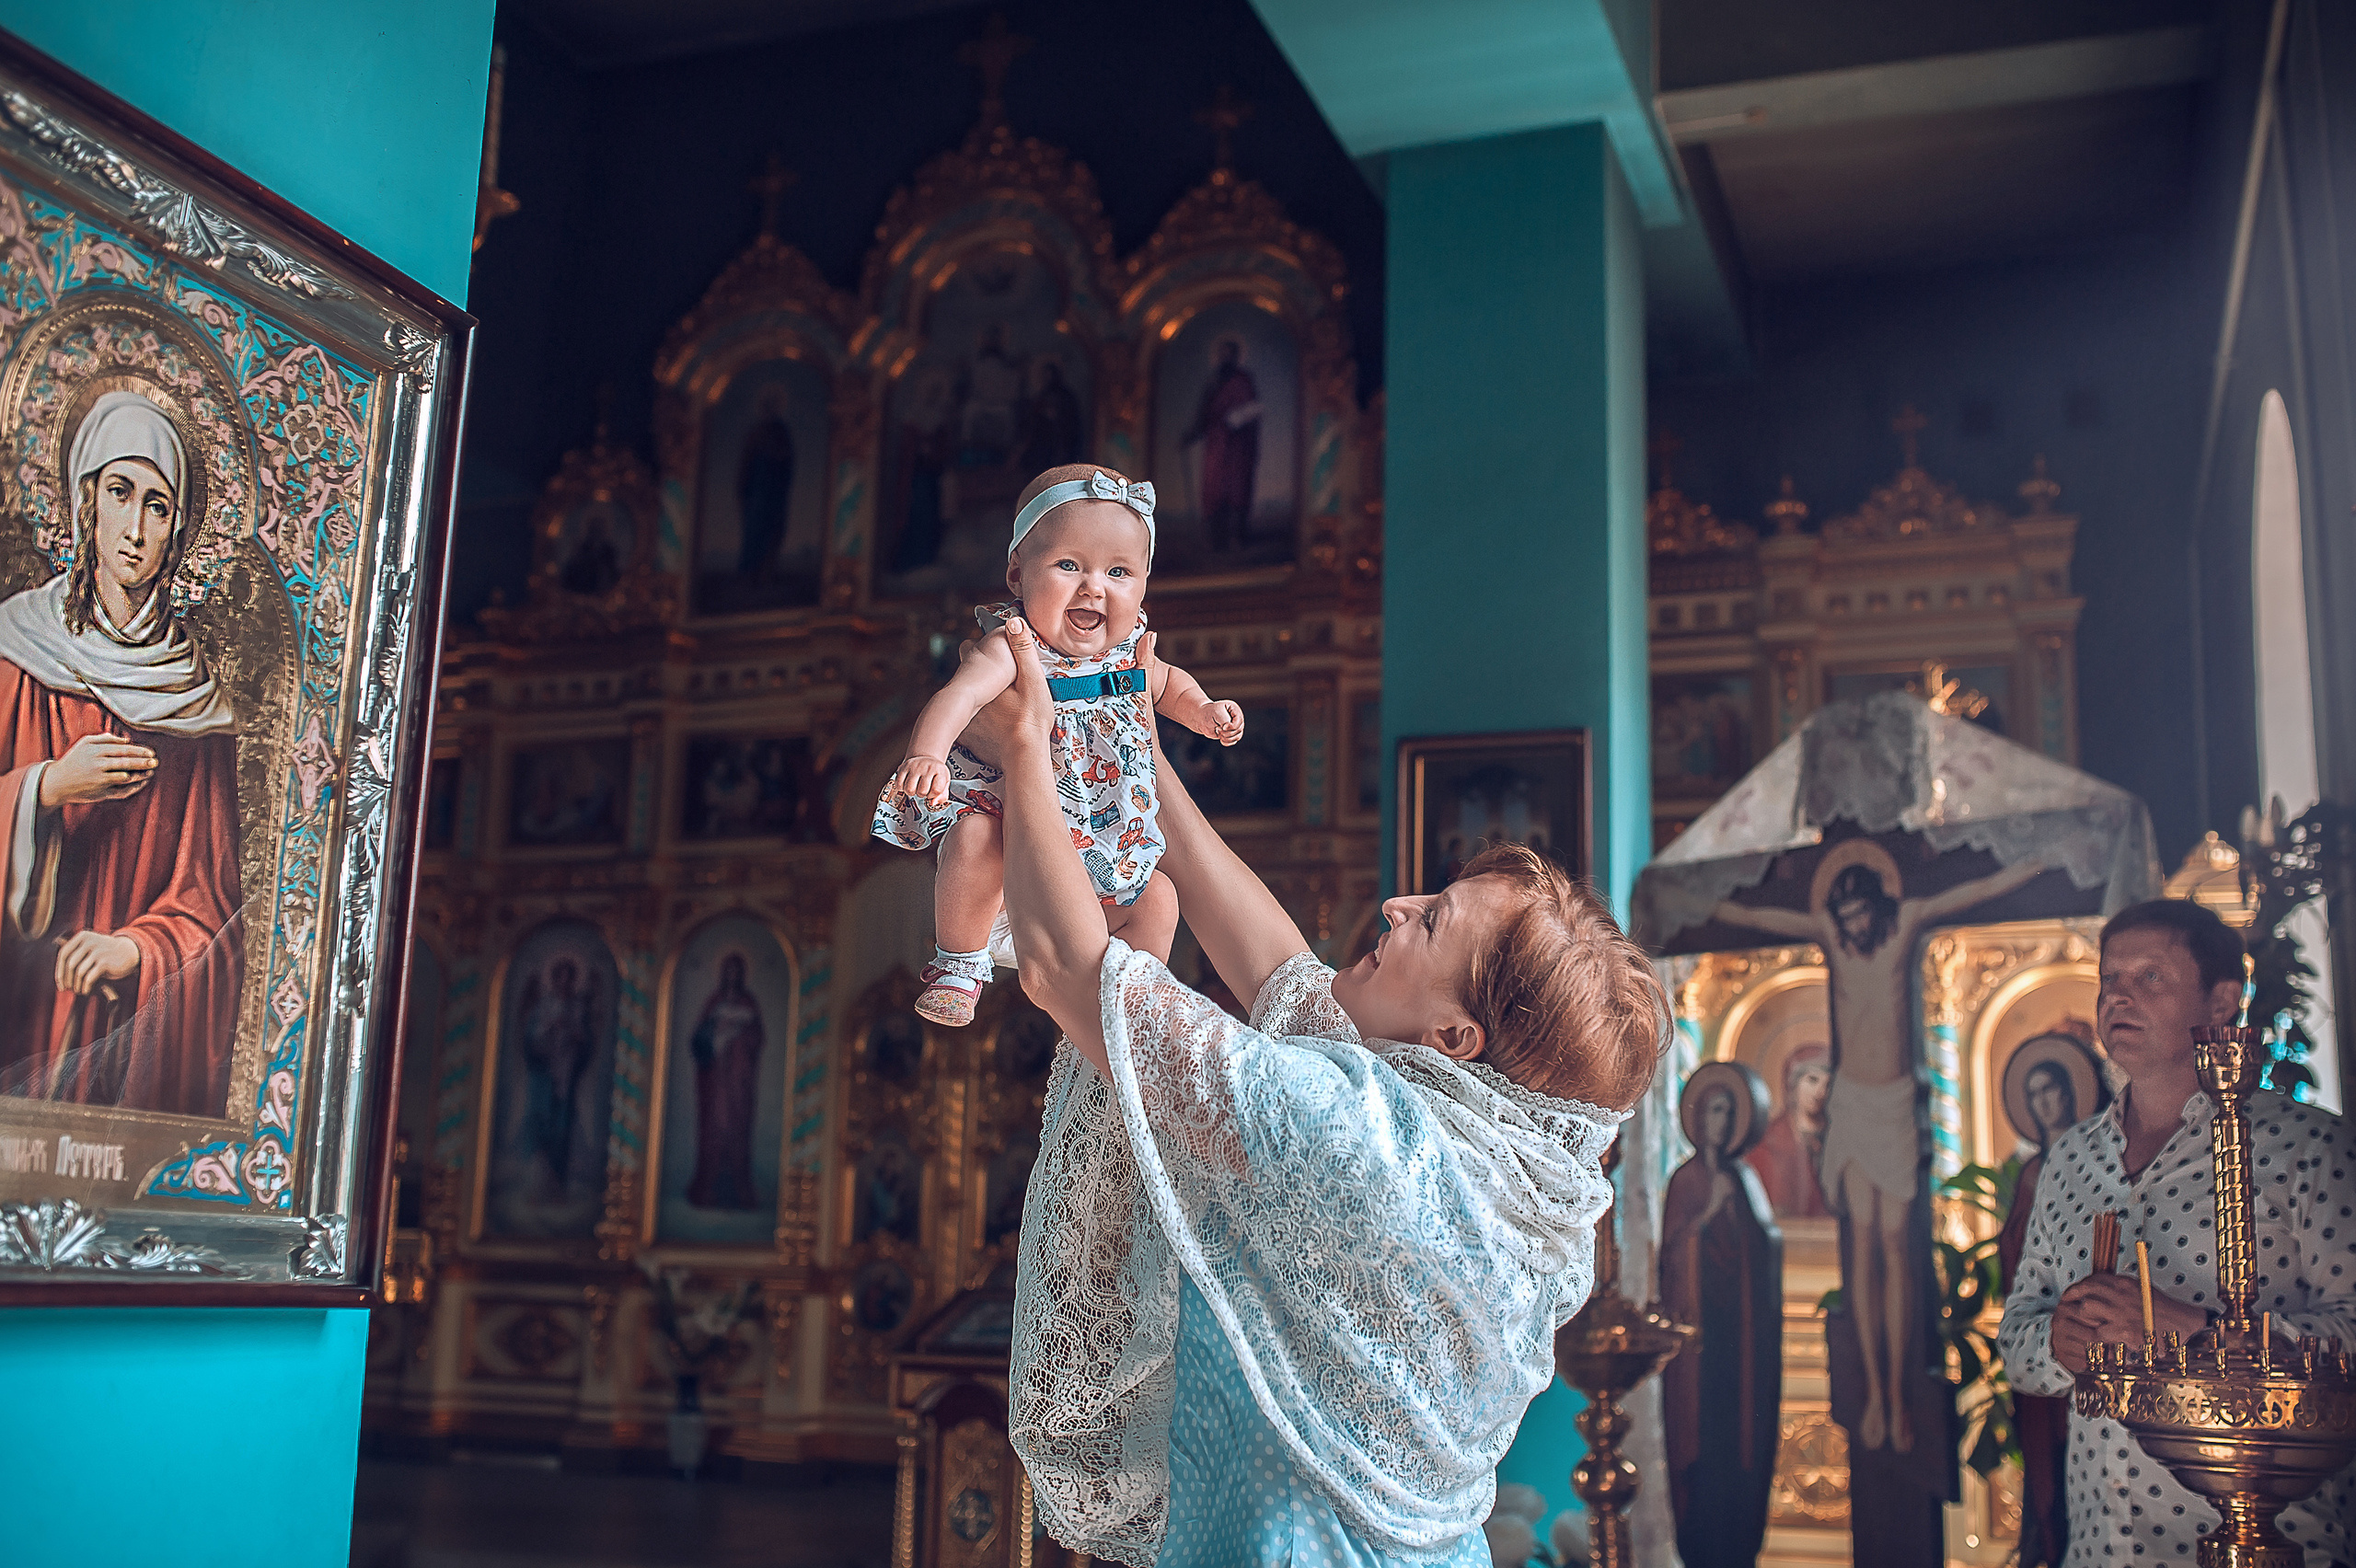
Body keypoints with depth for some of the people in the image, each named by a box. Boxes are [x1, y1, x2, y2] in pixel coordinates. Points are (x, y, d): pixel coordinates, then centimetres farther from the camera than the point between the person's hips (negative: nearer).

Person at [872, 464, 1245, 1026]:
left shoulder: (1128, 652, -3)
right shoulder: (1014, 649, -23)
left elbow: (1167, 683, 21)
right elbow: (958, 696, -41)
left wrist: (1203, 710, 0)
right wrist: (927, 755, -60)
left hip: (1103, 843, 6)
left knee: (1156, 899, -4)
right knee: (975, 839, -34)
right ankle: (961, 963, -12)